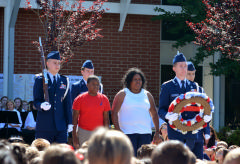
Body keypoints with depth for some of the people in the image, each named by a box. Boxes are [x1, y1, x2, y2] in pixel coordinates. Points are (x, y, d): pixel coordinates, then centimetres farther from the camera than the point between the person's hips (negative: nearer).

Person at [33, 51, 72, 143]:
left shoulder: (64, 81, 13)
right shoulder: (40, 80, 3)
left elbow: (68, 103, 12)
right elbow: (36, 101, -2)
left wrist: (69, 122, 7)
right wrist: (41, 105, -25)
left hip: (61, 126, 3)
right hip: (44, 126, -3)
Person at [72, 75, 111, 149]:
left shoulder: (104, 99, 5)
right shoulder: (80, 99, -2)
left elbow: (106, 118, 9)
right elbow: (75, 118, -1)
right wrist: (74, 136, -5)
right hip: (83, 132, -2)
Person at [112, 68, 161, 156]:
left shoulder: (147, 95, 15)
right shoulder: (122, 94, 4)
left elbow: (154, 114, 18)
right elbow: (114, 113, -1)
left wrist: (157, 132, 9)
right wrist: (118, 130, -13)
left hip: (145, 133, 4)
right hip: (128, 132, -4)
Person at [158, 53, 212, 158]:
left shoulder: (193, 86, 15)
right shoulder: (167, 87, 4)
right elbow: (161, 110, 0)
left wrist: (207, 116, -6)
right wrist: (167, 116, -24)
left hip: (192, 132, 4)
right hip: (176, 132, -4)